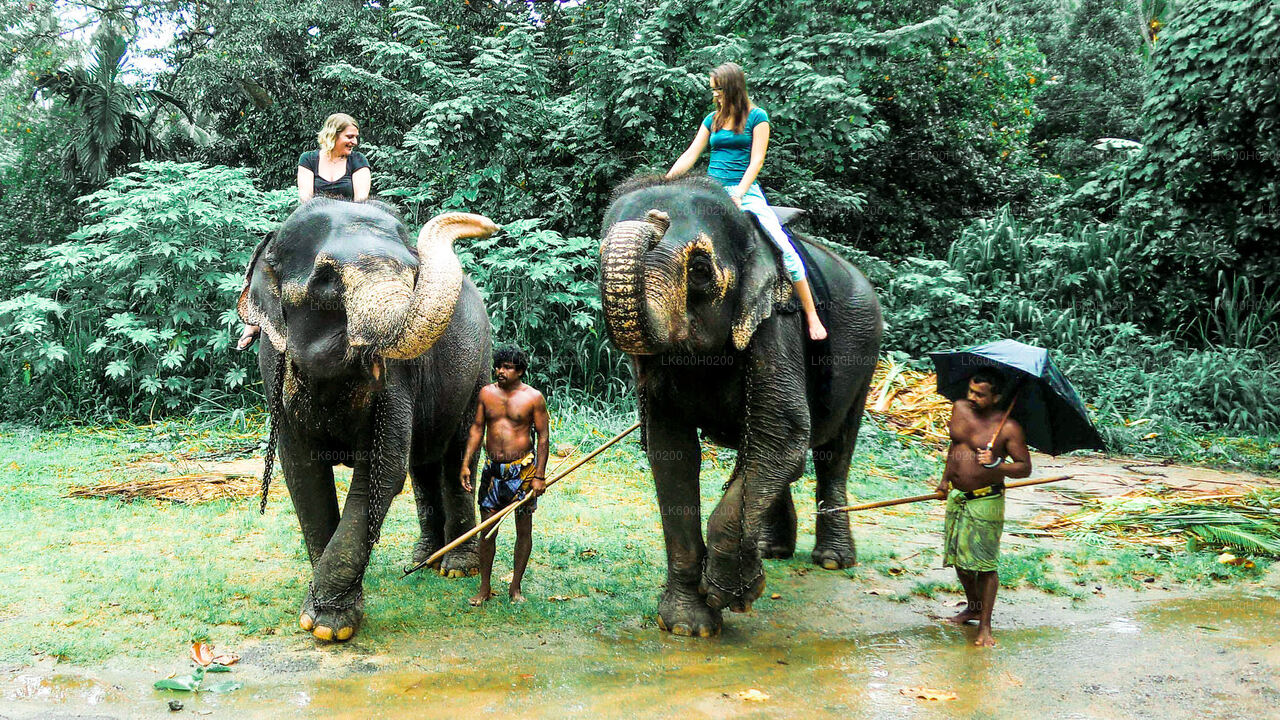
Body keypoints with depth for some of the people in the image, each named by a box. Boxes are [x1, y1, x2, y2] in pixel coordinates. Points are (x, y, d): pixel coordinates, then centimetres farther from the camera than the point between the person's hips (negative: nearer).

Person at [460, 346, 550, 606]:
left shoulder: (533, 397, -5)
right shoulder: (486, 393, 5)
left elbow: (543, 436, -3)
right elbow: (477, 428, 11)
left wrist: (540, 476, -8)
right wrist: (466, 464, 4)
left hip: (523, 468, -2)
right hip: (492, 468, 3)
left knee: (524, 529, 4)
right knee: (486, 529, 3)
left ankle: (515, 588, 17)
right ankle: (484, 589, 15)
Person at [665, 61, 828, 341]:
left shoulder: (757, 117, 2)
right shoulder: (713, 119, 15)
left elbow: (756, 161, -6)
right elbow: (690, 155, 13)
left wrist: (738, 195, -17)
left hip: (745, 190, -4)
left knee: (784, 247, -17)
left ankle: (811, 315, -12)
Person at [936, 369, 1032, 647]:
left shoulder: (1008, 428, -15)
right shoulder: (960, 408, 3)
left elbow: (1025, 468, -11)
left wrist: (996, 464, -28)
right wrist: (945, 479, 23)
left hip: (985, 501, -6)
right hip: (956, 497, 6)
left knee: (984, 563, -3)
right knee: (958, 557, 14)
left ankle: (985, 625, 7)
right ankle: (973, 607, 35)